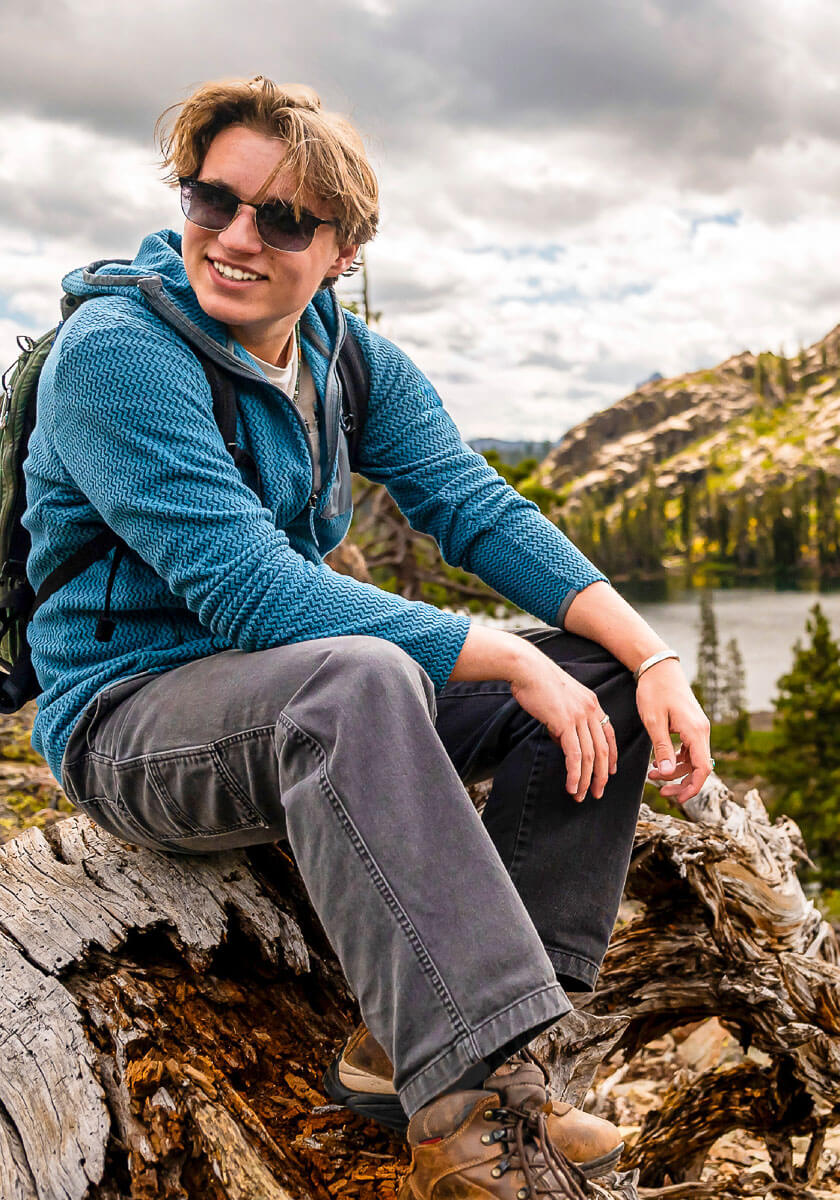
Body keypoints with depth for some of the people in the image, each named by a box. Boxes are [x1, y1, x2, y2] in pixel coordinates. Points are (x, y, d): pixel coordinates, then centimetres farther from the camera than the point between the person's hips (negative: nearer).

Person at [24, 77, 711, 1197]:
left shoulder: (354, 360, 5)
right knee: (357, 678, -38)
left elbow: (480, 506, -2)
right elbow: (248, 591, -26)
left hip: (311, 706, 8)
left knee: (604, 675, -3)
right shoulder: (115, 349, -17)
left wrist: (654, 659, -15)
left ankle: (417, 1042, -13)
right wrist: (509, 660, -26)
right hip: (130, 719, -7)